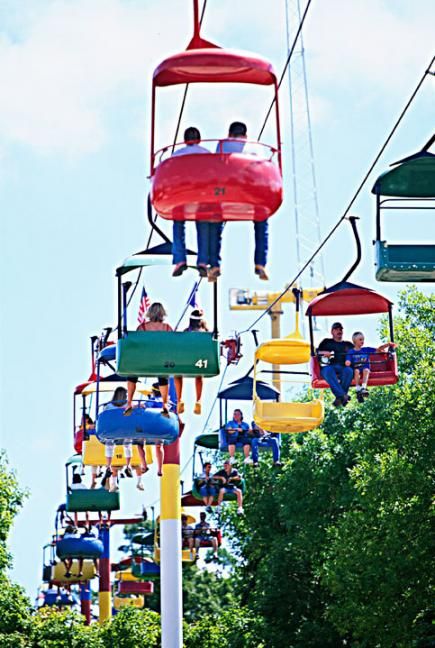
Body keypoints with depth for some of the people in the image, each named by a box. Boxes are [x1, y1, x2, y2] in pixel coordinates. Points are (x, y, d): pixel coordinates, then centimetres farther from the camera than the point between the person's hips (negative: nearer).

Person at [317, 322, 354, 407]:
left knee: (349, 371, -37)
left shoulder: (348, 344, 32)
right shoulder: (326, 342, 29)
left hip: (343, 367, 1)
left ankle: (339, 398, -44)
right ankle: (342, 395, -54)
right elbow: (317, 352, 19)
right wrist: (324, 353, -2)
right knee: (328, 371, -39)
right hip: (328, 366, -1)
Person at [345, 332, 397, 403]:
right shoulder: (350, 352, 11)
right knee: (357, 370, -35)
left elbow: (378, 349, 16)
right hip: (355, 369, -1)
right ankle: (358, 389, -42)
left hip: (365, 368, 1)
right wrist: (347, 363, -24)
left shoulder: (366, 350, 17)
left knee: (366, 370, -33)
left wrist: (388, 344, 5)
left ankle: (364, 387, -49)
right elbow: (348, 362, 1)